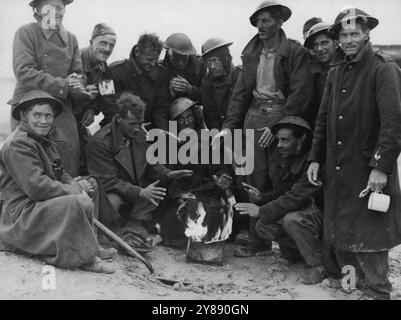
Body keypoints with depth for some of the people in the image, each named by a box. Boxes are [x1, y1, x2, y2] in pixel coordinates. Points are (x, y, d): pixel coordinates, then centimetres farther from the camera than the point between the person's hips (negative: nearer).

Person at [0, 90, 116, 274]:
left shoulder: (44, 142, 17)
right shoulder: (17, 145, -17)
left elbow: (60, 175, 18)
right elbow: (36, 187, -26)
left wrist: (76, 184, -4)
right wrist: (74, 189, -16)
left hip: (40, 205, 11)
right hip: (21, 214, -11)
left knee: (91, 184, 12)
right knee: (80, 202, -32)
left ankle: (89, 245, 5)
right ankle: (84, 256, -15)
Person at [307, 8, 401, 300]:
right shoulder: (336, 72, 12)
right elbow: (323, 119, 16)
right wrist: (316, 158, 11)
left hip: (368, 169, -6)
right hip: (336, 168, 7)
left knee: (368, 235, -1)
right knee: (340, 232, 12)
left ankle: (377, 291, 13)